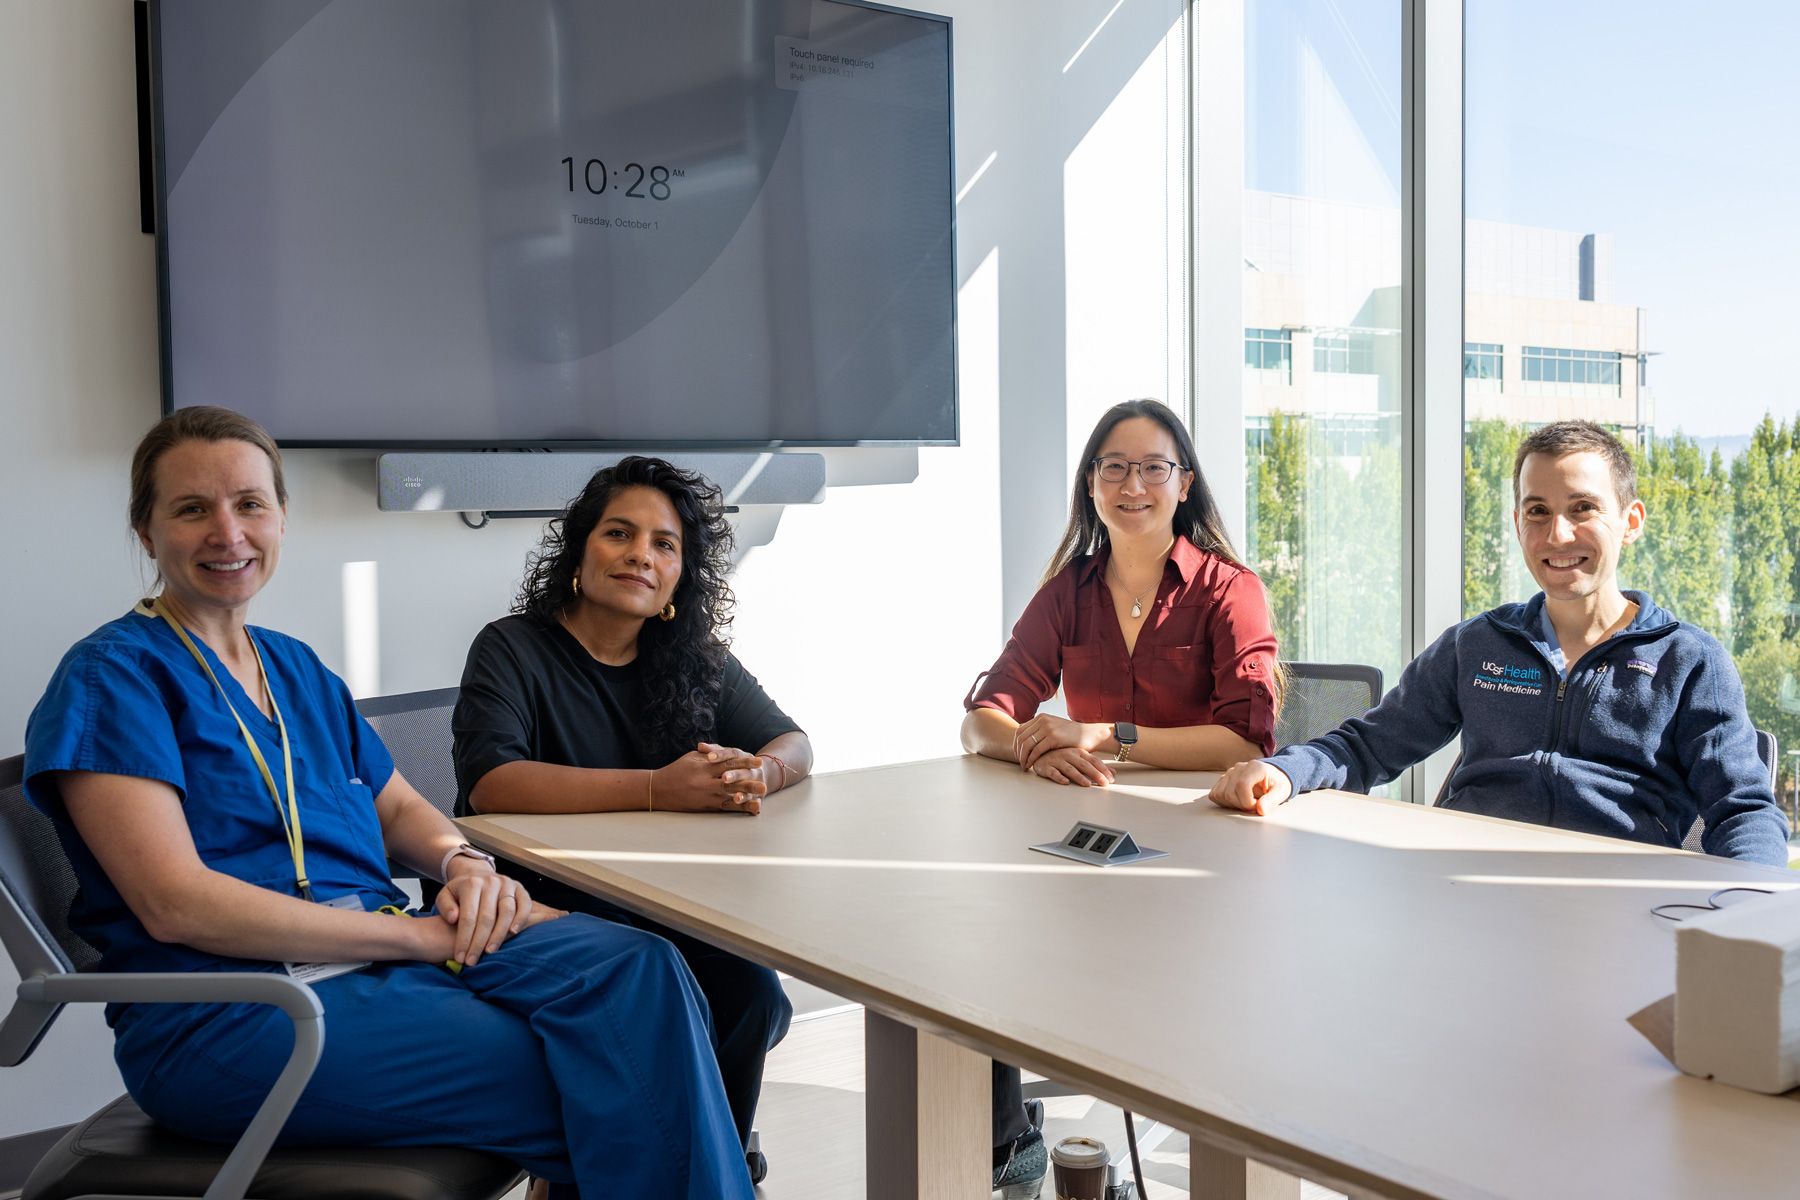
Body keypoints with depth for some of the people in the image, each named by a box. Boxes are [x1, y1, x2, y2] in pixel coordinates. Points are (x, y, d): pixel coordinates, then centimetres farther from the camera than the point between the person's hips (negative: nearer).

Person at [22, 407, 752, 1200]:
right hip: (226, 1018, -7)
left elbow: (396, 805, 26)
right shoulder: (113, 674, -4)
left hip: (379, 951, 7)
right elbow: (176, 904, -15)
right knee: (588, 1093, -22)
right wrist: (421, 934, -16)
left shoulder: (296, 668, 19)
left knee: (636, 969, -20)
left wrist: (463, 865, 0)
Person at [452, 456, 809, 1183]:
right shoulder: (513, 650, -6)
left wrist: (755, 775, -21)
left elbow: (792, 743, 5)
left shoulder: (695, 659, 10)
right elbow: (490, 783, -22)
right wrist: (656, 789, -31)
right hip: (539, 904, -4)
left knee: (752, 995, -18)